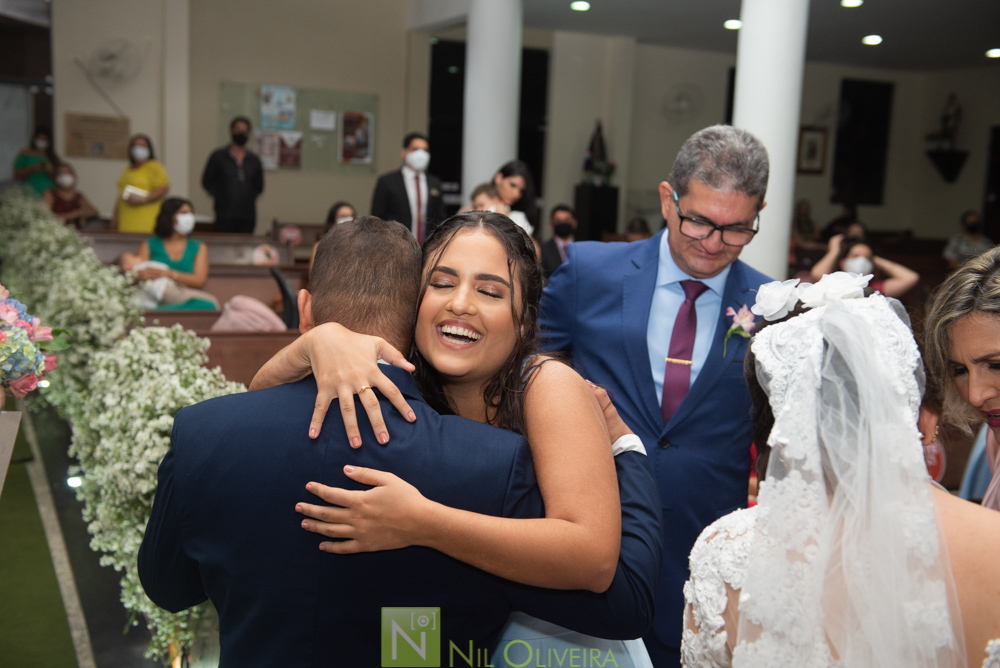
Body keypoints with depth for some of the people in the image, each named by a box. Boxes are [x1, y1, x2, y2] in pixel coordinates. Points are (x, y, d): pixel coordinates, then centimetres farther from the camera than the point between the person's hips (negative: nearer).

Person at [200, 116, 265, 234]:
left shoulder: (254, 160, 14)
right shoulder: (218, 156, 7)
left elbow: (259, 186, 21)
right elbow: (207, 181, 10)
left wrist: (251, 197, 7)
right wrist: (218, 196, 3)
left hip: (248, 216, 3)